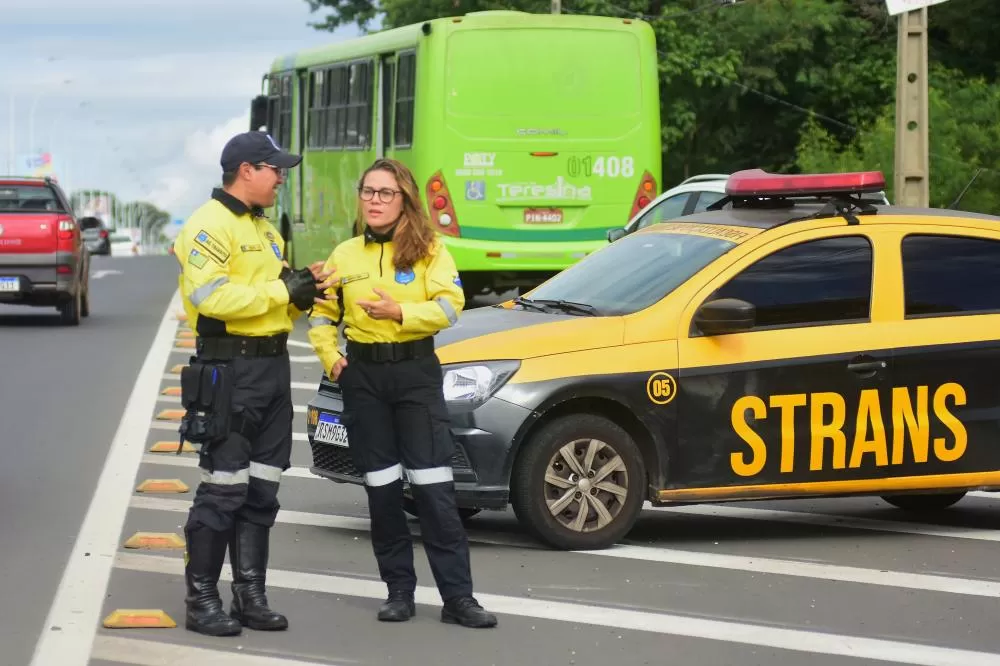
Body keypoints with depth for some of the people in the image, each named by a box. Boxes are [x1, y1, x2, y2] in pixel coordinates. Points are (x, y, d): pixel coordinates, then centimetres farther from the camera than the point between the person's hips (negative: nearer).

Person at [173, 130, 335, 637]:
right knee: (223, 490, -7)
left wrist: (301, 290, 3)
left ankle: (250, 596, 16)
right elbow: (211, 295, -23)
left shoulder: (264, 229, 20)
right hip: (229, 370, -9)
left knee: (261, 491, 10)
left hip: (273, 364, 9)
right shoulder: (209, 225, -10)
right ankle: (201, 600, -2)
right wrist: (282, 291, -17)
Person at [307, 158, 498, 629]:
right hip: (364, 375, 3)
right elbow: (322, 314, 16)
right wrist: (330, 357, 0)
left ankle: (457, 597, -7)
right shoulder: (344, 255, 9)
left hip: (416, 371, -3)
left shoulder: (429, 249, 0)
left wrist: (400, 312, -23)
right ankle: (399, 590, 14)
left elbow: (450, 305, -11)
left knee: (433, 488, -8)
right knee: (382, 488, 5)